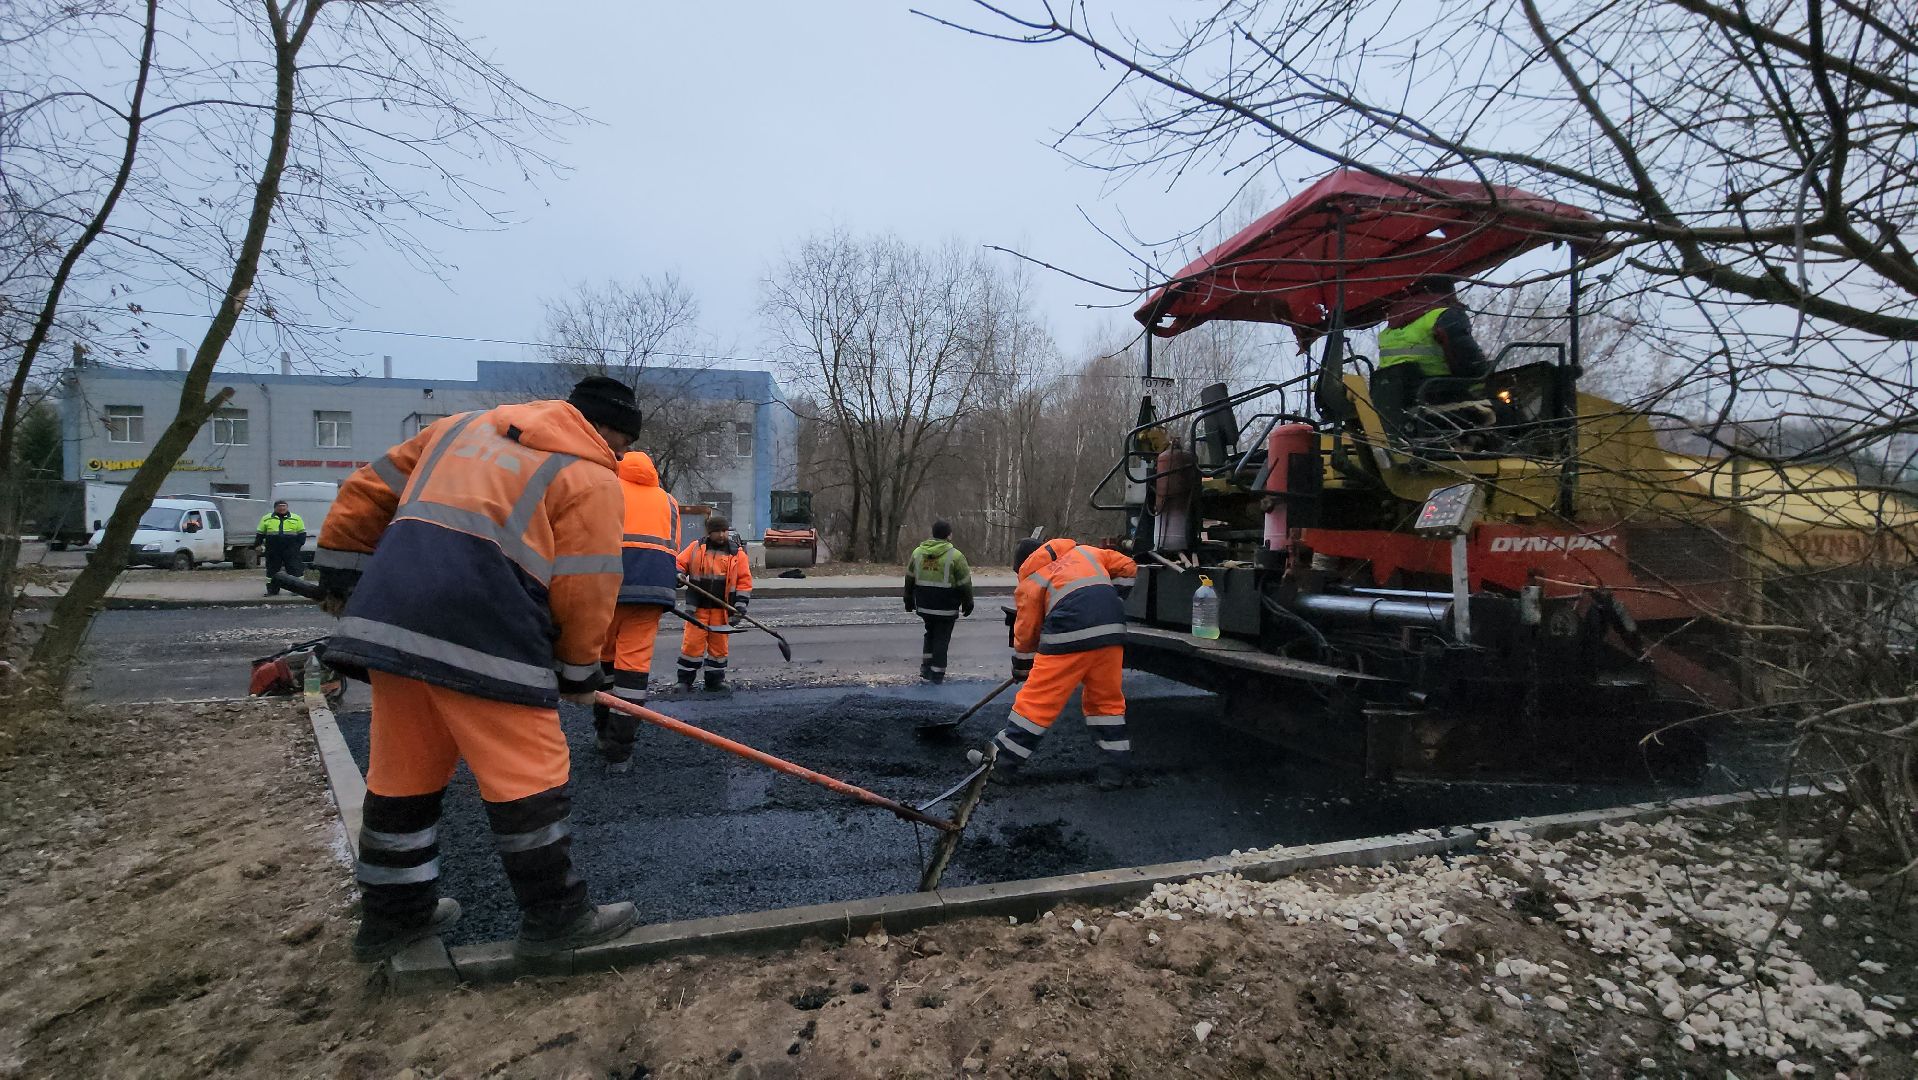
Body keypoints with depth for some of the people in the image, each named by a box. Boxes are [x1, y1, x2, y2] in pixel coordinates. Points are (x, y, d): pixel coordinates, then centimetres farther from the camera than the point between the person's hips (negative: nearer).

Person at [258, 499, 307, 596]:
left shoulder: (296, 518, 7)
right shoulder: (266, 519, 10)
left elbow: (301, 533, 7)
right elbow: (261, 533, 15)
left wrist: (300, 544, -3)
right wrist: (259, 544, 7)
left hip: (291, 549, -2)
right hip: (273, 550, 2)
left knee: (295, 568, -4)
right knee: (272, 569, 8)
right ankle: (272, 589, 16)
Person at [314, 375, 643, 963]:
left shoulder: (463, 425, 23)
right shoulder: (591, 478, 3)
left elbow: (369, 490, 24)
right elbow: (585, 590, -2)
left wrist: (341, 575, 30)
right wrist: (579, 671, 12)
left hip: (388, 620, 8)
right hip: (483, 640, -7)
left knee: (404, 772, 17)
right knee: (528, 776, 3)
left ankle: (392, 915, 30)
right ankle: (555, 917, 13)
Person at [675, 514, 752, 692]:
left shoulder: (737, 554, 3)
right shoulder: (696, 548, 5)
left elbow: (745, 581, 2)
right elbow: (679, 564, 11)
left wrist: (740, 607, -5)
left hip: (722, 609, 1)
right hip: (698, 607, 0)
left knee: (719, 644, 7)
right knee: (692, 643, -2)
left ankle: (715, 679, 20)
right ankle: (685, 679, 10)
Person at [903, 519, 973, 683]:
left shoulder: (917, 552, 5)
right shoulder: (955, 556, -11)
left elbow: (909, 580, 14)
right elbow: (965, 583, -7)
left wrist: (909, 601, 23)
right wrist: (967, 604, 5)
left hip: (924, 605, 5)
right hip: (946, 608, -5)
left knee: (930, 634, 22)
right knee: (942, 638, 4)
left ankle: (925, 667, 20)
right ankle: (937, 674, 5)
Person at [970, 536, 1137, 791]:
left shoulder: (1030, 581, 17)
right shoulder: (1087, 552, 27)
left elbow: (1026, 632, 19)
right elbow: (1128, 567, 28)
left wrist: (1021, 669, 31)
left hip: (1070, 635, -4)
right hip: (1112, 631, 4)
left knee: (1038, 698, 3)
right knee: (1107, 699, 17)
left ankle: (1004, 758, 11)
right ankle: (1115, 767, 18)